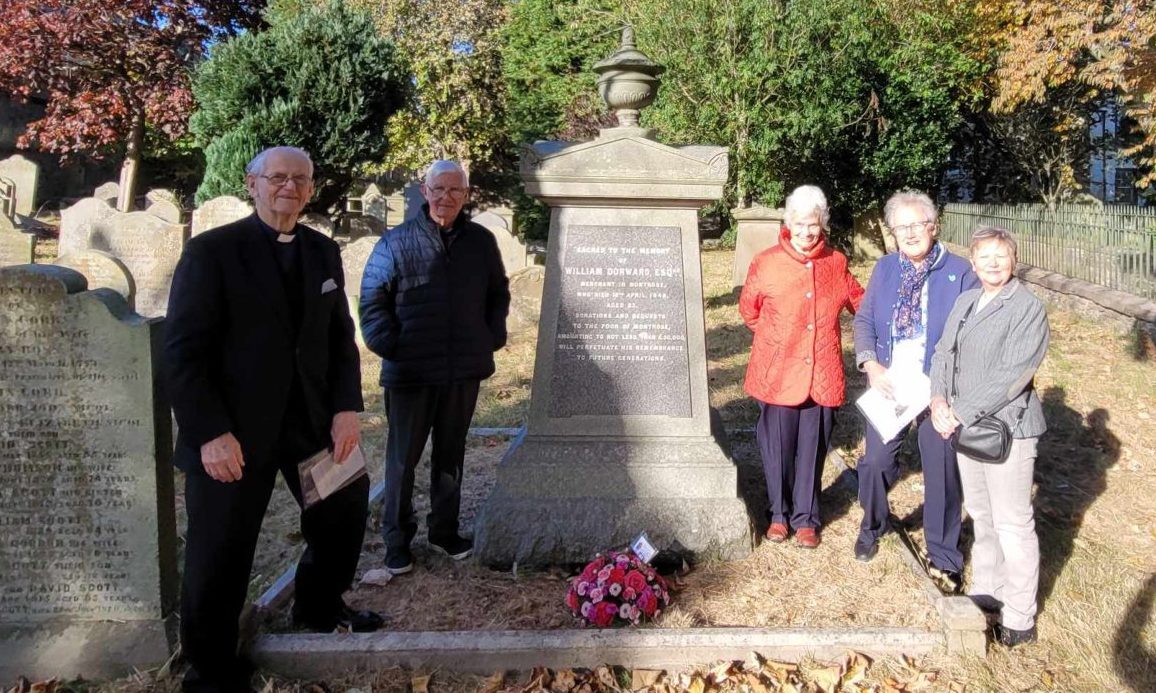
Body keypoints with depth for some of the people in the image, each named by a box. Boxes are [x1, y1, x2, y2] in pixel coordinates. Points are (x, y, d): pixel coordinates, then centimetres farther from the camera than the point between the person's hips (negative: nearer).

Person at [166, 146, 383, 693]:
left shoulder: (324, 252, 8)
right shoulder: (211, 251, -9)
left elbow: (341, 338, 10)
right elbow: (184, 350, -12)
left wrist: (346, 407, -3)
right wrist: (210, 433, -19)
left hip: (312, 421, 5)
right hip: (233, 432, -5)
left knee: (343, 516, 17)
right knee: (219, 557, 7)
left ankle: (319, 607, 44)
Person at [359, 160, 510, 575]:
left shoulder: (482, 241, 5)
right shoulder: (397, 242, -4)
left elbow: (499, 294, 18)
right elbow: (372, 300, -1)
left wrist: (494, 337, 7)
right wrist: (387, 345, -10)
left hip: (464, 371, 3)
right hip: (410, 373, -3)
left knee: (451, 454, 15)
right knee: (403, 457, 6)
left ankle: (445, 530, 30)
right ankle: (397, 540, 20)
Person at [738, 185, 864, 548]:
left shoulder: (836, 263, 3)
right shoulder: (766, 263, -4)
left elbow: (859, 303, 17)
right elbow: (748, 309, 10)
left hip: (822, 375, 2)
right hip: (777, 374, -2)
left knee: (812, 449, 10)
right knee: (777, 447, 7)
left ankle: (805, 518, 25)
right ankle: (779, 513, 27)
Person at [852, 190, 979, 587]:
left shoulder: (960, 273, -6)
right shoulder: (884, 269, 5)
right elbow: (864, 320, 4)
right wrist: (870, 364, -12)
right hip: (888, 386, 3)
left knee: (941, 470, 7)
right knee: (875, 460, 6)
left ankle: (943, 557, 23)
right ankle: (872, 526, 35)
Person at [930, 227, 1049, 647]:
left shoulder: (1028, 308, -13)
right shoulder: (965, 302, 9)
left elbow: (1011, 376, -20)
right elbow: (943, 353, 8)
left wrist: (961, 414, -20)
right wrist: (939, 399, -10)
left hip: (1007, 429, -7)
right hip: (964, 425, 7)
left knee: (1012, 524, 1)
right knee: (981, 516, 19)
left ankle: (1019, 619, 14)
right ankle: (985, 592, 36)